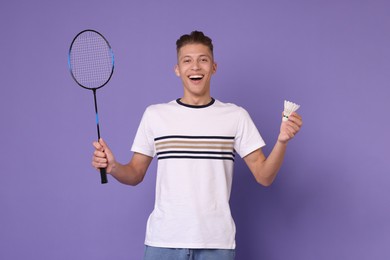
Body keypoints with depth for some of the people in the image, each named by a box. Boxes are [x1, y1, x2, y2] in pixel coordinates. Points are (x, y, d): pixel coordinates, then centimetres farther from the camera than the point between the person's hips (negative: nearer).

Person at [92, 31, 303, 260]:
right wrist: (113, 167, -10)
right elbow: (135, 175, 10)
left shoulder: (236, 116, 2)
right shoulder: (154, 114, 5)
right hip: (163, 241, 1)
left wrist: (282, 141, -16)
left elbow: (264, 176, 0)